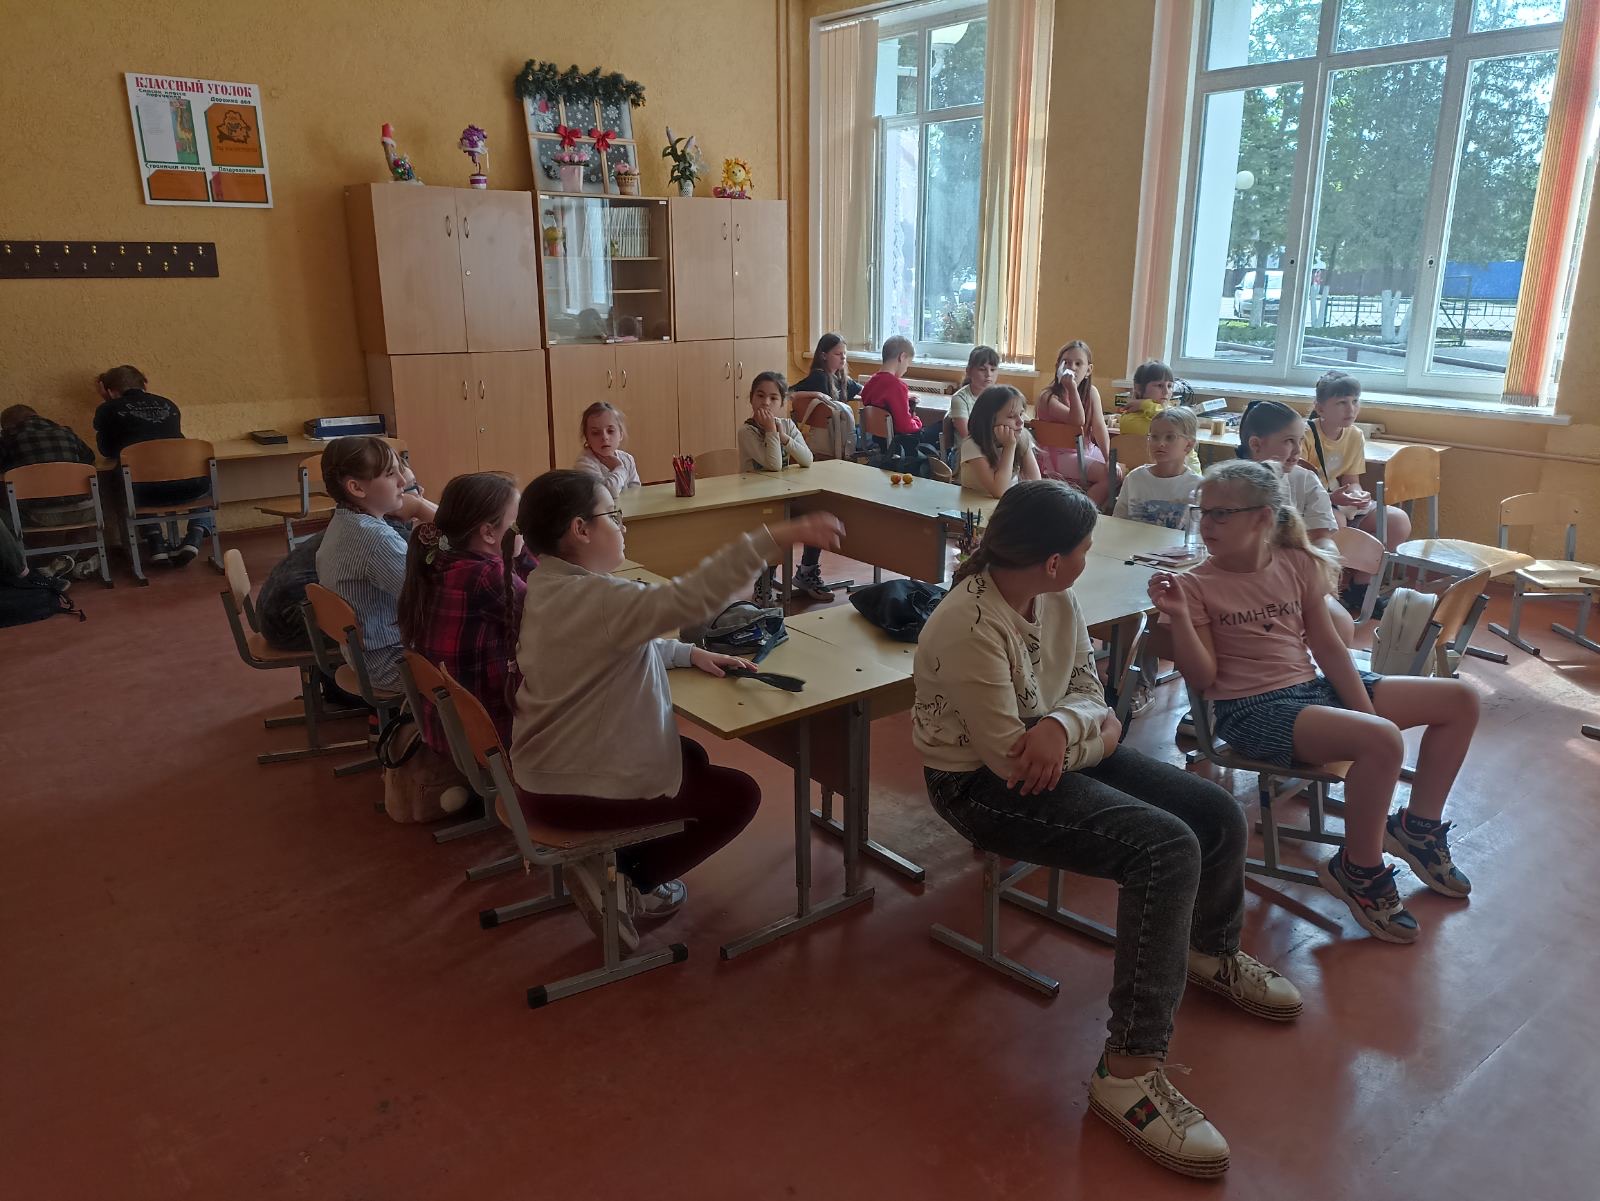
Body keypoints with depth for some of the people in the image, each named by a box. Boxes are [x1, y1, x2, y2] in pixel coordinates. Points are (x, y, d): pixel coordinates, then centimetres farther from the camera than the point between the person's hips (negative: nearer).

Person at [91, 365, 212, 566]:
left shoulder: (108, 410, 12)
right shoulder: (167, 404, 20)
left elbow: (107, 451, 25)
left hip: (146, 491, -1)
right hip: (188, 486, 1)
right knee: (206, 481, 35)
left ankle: (155, 542, 18)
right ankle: (195, 537, 12)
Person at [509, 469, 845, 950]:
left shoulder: (551, 587, 4)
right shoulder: (592, 599, -29)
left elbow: (626, 645, 16)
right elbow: (690, 597, -41)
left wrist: (689, 653, 3)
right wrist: (778, 536, -42)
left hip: (549, 765, 10)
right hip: (572, 789, -10)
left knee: (692, 756, 27)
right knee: (738, 794, 4)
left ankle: (621, 860, 23)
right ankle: (626, 882, 9)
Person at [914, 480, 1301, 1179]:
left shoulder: (1055, 600, -2)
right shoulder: (969, 627, -29)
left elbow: (1088, 689, 3)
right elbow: (1007, 756, -26)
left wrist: (1062, 725, -22)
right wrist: (1093, 733, -10)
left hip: (1059, 755, 9)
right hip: (982, 784, -9)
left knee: (1220, 817, 4)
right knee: (1168, 850, -25)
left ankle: (1210, 952, 37)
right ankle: (1130, 1074, -18)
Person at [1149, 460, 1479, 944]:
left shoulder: (1297, 564, 4)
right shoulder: (1196, 586, -9)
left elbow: (1328, 647, 5)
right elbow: (1203, 677, -13)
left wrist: (1365, 710, -3)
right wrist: (1178, 615, -27)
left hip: (1314, 687, 7)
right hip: (1253, 709, -7)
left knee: (1460, 700, 6)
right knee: (1382, 741, -31)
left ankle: (1418, 826, 21)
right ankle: (1358, 870, -6)